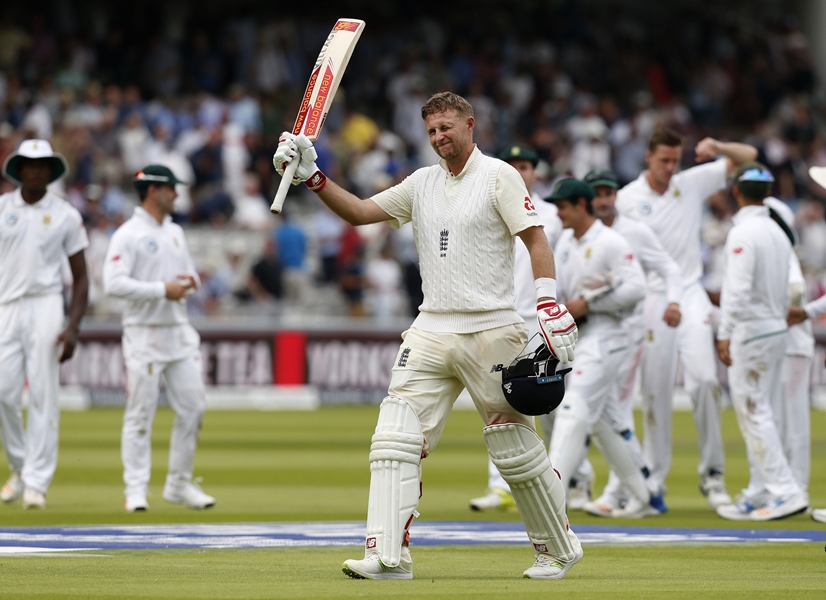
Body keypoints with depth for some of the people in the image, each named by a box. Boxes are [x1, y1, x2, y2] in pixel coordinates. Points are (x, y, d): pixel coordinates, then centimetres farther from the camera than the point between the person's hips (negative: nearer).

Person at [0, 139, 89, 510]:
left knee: (43, 395, -6)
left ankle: (36, 482, -4)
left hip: (46, 307, -2)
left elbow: (80, 277, 4)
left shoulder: (66, 215, 3)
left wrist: (73, 327, -9)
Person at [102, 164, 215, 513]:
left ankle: (180, 484, 16)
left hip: (179, 333, 7)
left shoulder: (175, 232, 16)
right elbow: (113, 283, -18)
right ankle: (136, 489, 1)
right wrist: (163, 290, -19)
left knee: (193, 408, 4)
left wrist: (191, 280, 1)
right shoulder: (128, 235, -8)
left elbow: (189, 273, 25)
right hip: (144, 335, -7)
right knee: (141, 413, -4)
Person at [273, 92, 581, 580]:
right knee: (395, 438, -10)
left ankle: (559, 549, 19)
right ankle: (389, 555, -13)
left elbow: (536, 238, -9)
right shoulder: (423, 183, 15)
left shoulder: (498, 176, -2)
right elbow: (361, 212, 14)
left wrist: (549, 304, -21)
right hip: (432, 333, 5)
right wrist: (312, 177, 1)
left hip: (492, 332, -5)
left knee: (516, 450, 1)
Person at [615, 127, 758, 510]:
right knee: (655, 390, 2)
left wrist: (716, 147, -14)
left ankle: (712, 474, -5)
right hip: (650, 300, -1)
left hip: (690, 295, 1)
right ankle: (654, 478, 12)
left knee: (704, 378, -13)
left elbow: (747, 156, 7)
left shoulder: (693, 183, 5)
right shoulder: (627, 199, 0)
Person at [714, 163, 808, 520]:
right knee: (761, 414, 13)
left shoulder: (743, 233, -14)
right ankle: (759, 495, 15)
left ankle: (786, 491, -15)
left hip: (750, 329, -9)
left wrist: (725, 334, -20)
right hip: (776, 329, 9)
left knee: (753, 412, -8)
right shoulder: (778, 232, 13)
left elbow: (738, 289, -21)